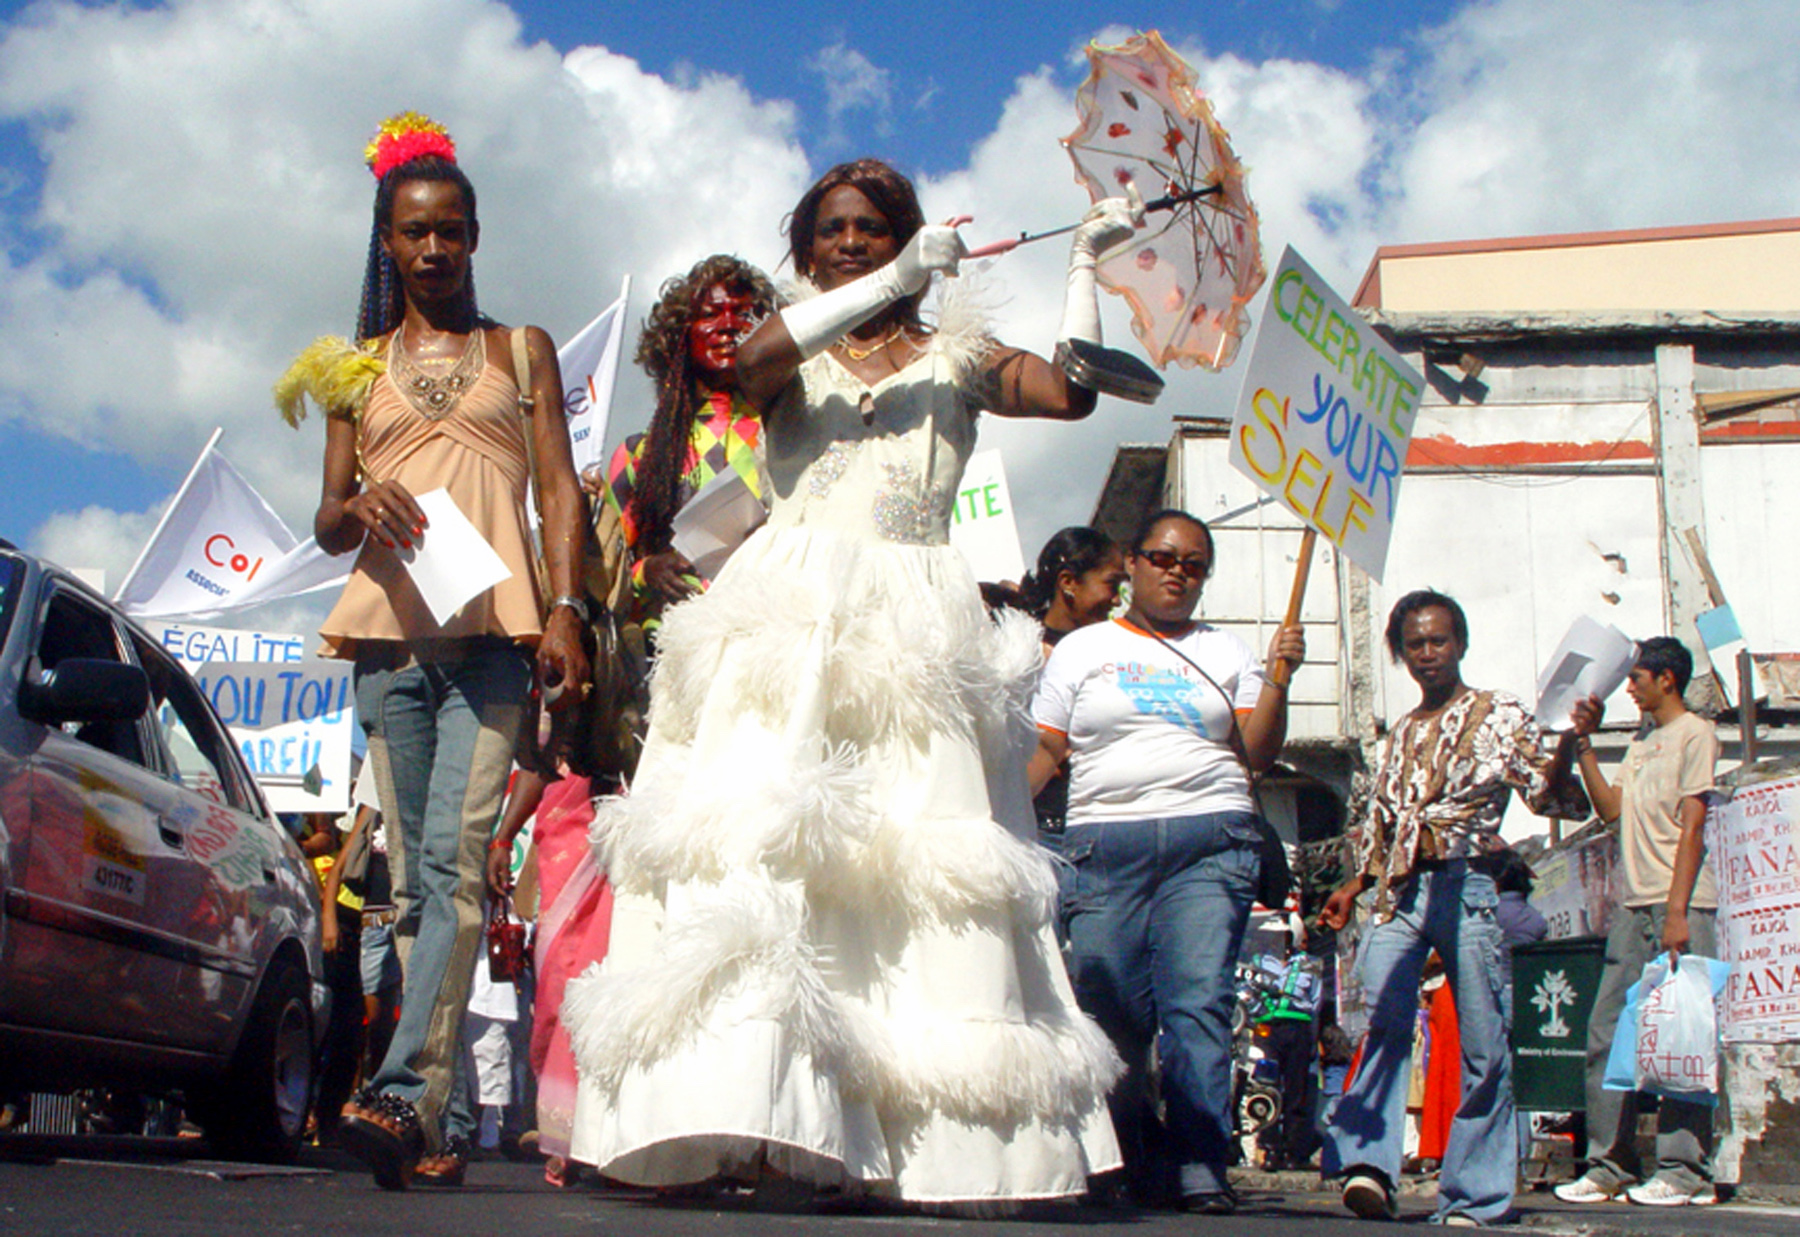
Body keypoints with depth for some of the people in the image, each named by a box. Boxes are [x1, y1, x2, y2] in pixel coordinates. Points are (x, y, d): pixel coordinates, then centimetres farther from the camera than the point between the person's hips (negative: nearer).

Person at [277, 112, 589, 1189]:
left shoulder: (521, 351, 16)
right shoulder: (357, 366, 20)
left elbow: (561, 487, 8)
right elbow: (327, 523, 17)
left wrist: (566, 610, -8)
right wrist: (356, 507, -8)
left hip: (494, 629, -2)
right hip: (388, 631, 3)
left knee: (455, 856, -19)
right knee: (417, 878, 2)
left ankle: (407, 1093, -27)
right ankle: (439, 1129, 4)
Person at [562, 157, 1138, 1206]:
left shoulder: (955, 355, 19)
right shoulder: (793, 351, 18)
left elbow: (1072, 393, 3)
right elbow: (755, 359, -7)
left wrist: (1085, 263, 3)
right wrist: (896, 280, -7)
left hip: (911, 626, 1)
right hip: (789, 616, 0)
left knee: (926, 854, -9)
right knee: (751, 840, -18)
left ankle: (947, 1135, -8)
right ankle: (738, 1122, -26)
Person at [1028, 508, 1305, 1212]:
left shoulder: (1226, 653, 18)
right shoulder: (1080, 650, 17)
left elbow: (1259, 755, 10)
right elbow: (1044, 750, 12)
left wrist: (1278, 678, -2)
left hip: (1212, 843, 0)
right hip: (1104, 847, 0)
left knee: (1200, 1002, -13)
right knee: (1111, 1014, -3)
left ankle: (1199, 1167, -13)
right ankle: (1142, 1167, 9)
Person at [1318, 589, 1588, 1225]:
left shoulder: (1501, 716, 9)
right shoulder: (1401, 733, 23)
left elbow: (1547, 793, -2)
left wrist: (1569, 742, -20)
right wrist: (1352, 887, 18)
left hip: (1465, 886, -4)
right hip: (1400, 891, 4)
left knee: (1483, 1045, -5)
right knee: (1384, 1023, -17)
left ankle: (1473, 1197, 1)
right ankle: (1367, 1164, -27)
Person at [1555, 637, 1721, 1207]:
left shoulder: (1695, 733, -4)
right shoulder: (1642, 743, 22)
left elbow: (1692, 827, -11)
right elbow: (1610, 808, 13)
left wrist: (1677, 911, -17)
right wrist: (1585, 742, 12)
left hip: (1680, 905, -8)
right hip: (1635, 905, 8)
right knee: (1607, 1035, 4)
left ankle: (1685, 1170, -2)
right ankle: (1609, 1166, 9)